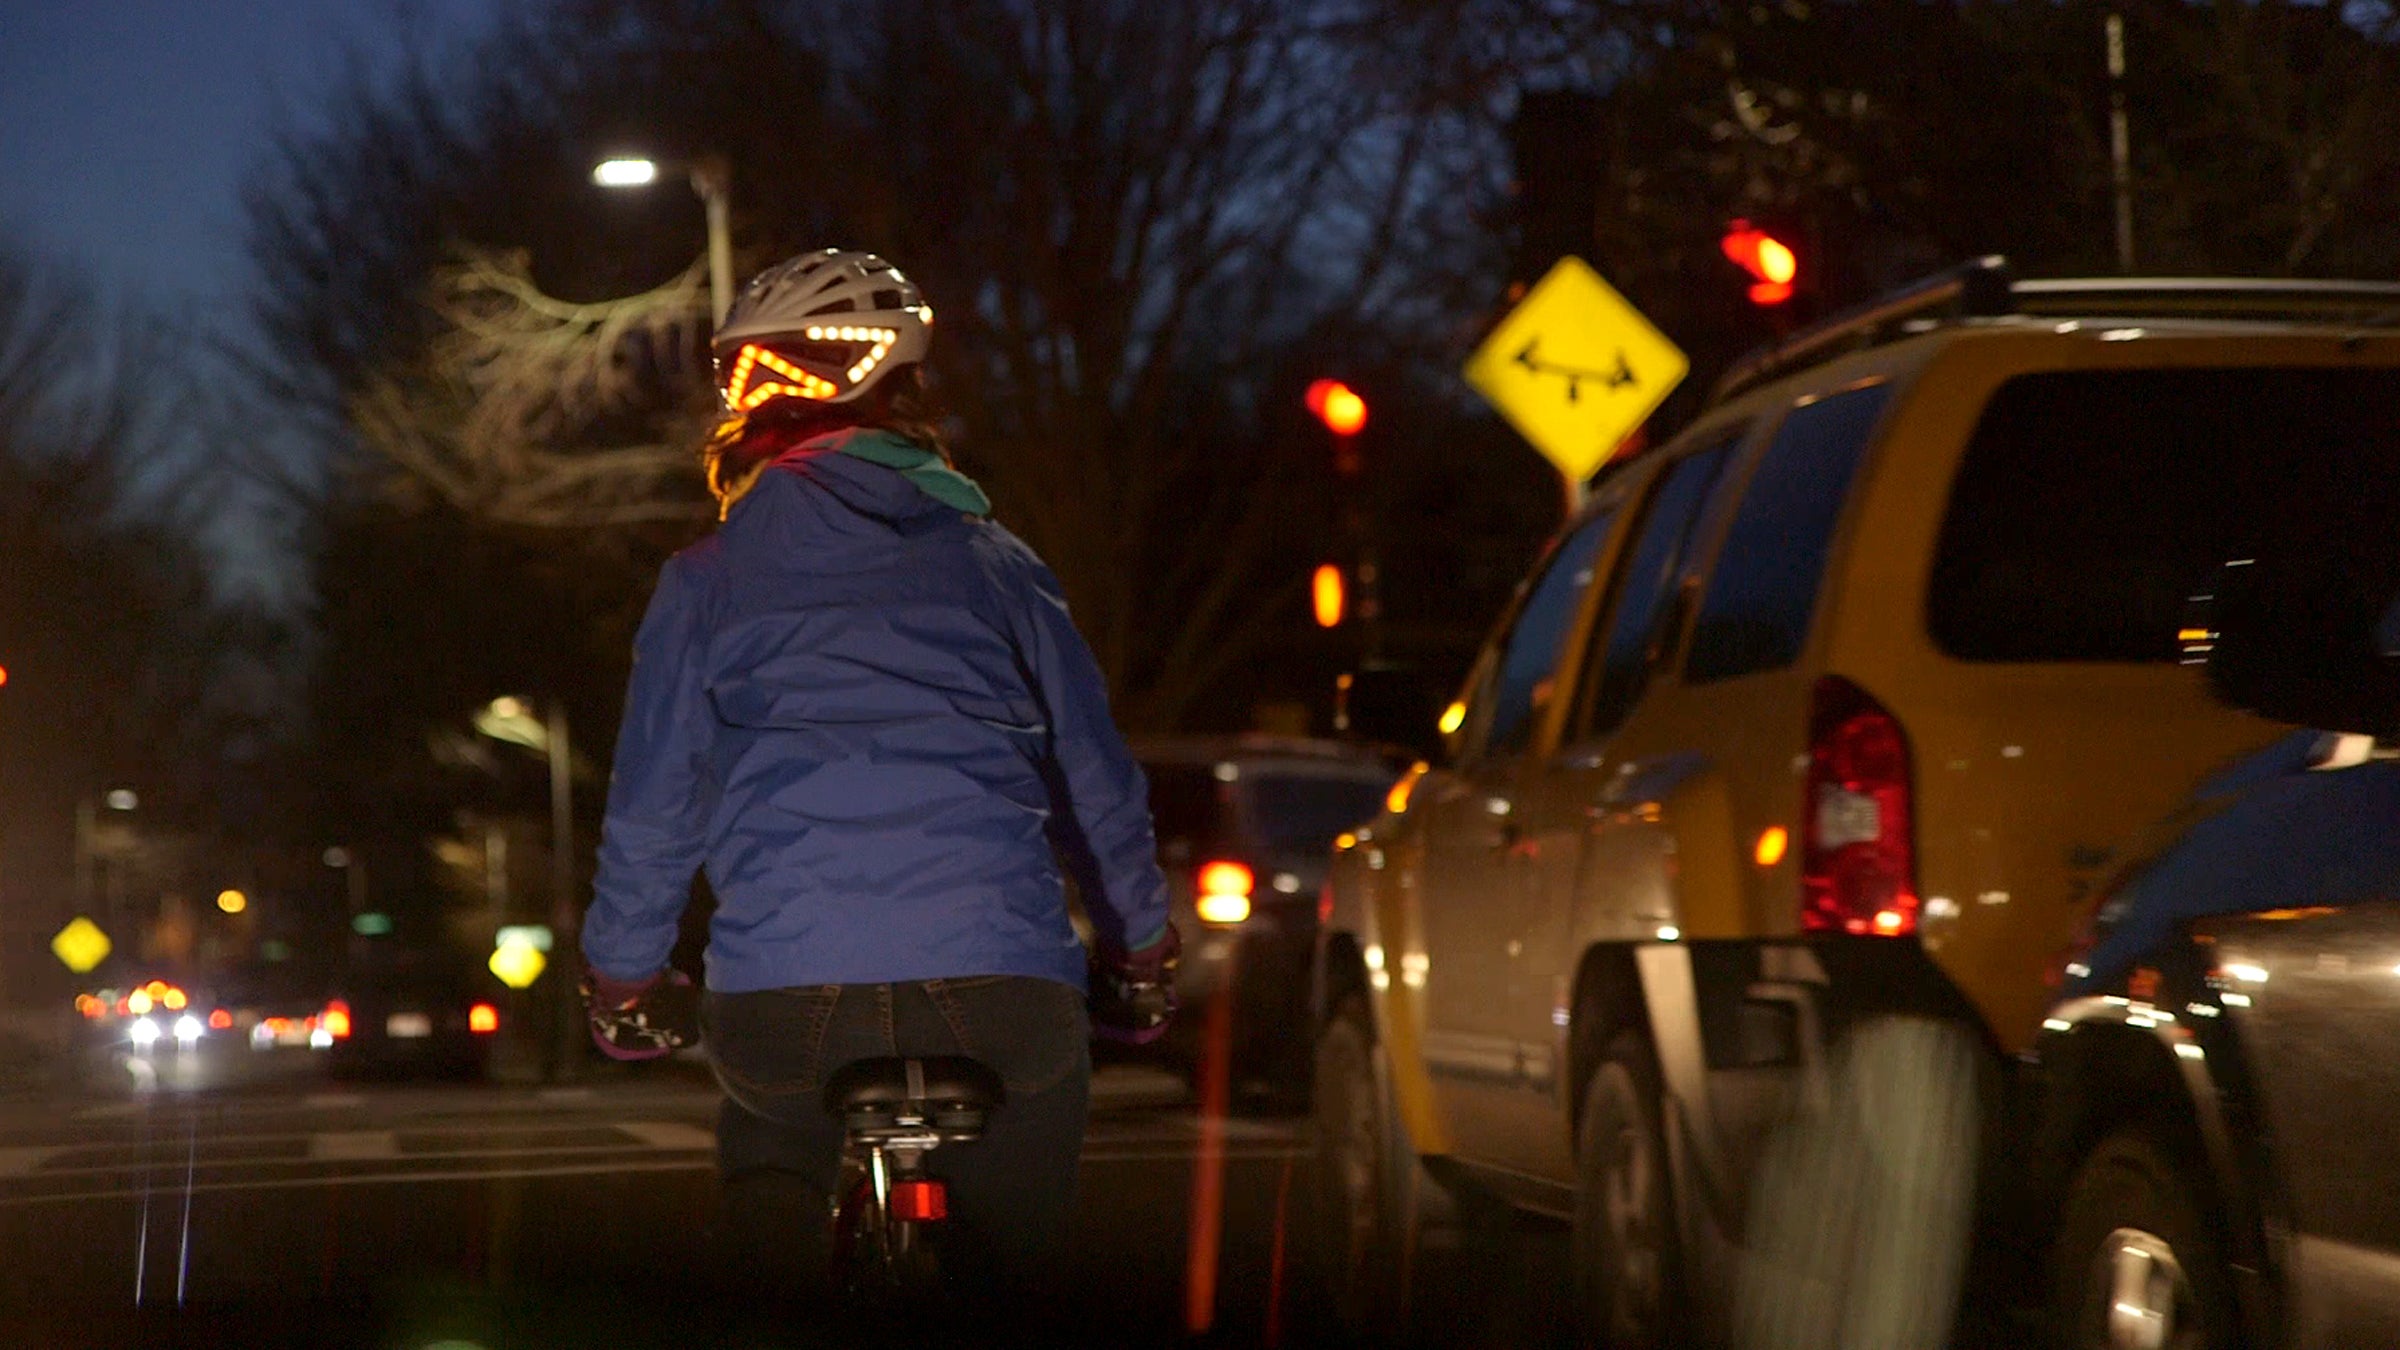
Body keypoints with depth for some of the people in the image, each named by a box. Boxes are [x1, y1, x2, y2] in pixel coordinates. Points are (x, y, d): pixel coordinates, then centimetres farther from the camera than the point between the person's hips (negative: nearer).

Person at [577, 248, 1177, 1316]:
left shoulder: (705, 582, 10)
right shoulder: (1000, 565, 15)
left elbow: (652, 807, 11)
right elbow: (1099, 786, 17)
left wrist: (621, 984, 26)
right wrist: (1141, 954, 32)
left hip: (783, 1007, -1)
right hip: (1006, 998, 1)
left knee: (769, 1155, 26)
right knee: (1006, 1260, 20)